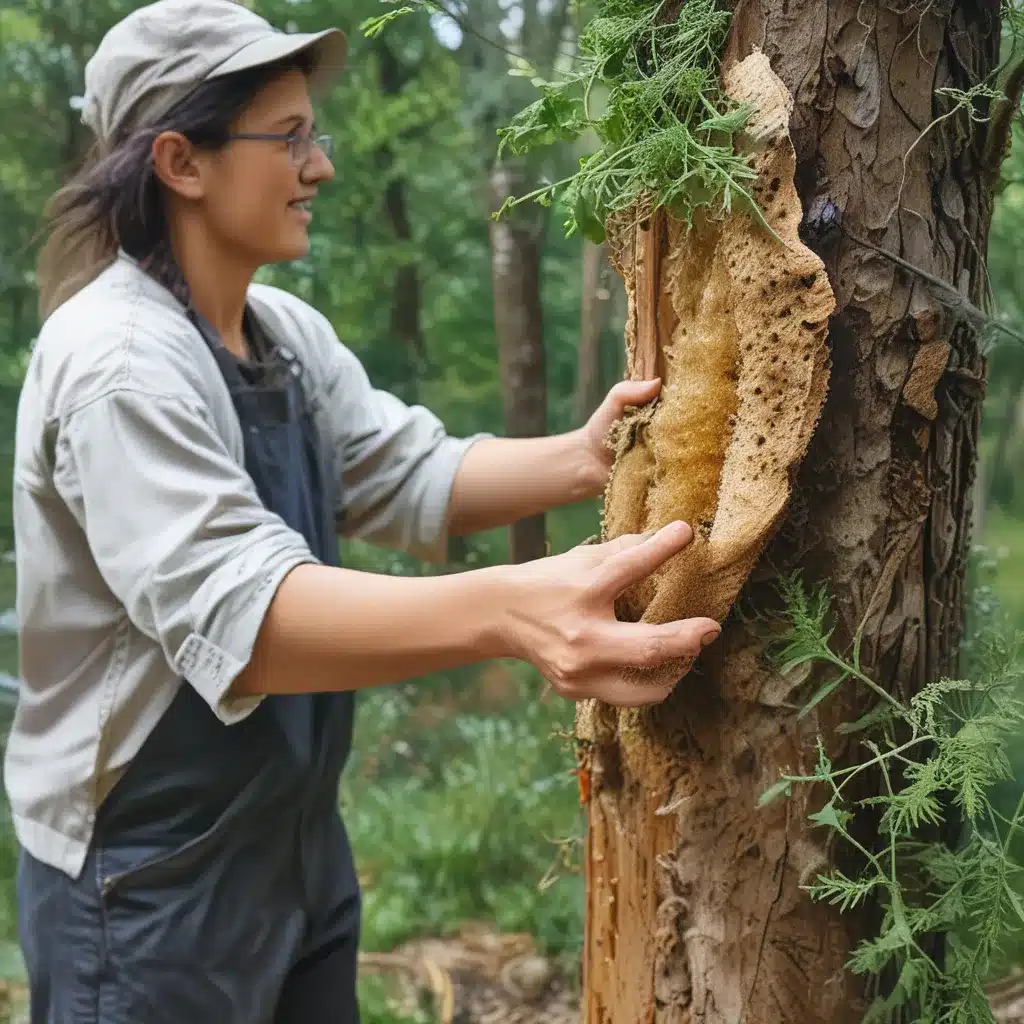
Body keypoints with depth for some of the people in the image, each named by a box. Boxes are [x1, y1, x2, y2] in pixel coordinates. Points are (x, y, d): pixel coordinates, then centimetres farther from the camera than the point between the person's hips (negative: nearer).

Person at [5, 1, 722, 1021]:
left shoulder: (287, 332, 4)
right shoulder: (115, 360, -24)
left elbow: (413, 477, 0)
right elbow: (237, 611, -36)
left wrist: (580, 459, -19)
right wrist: (510, 609, -50)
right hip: (146, 883, -7)